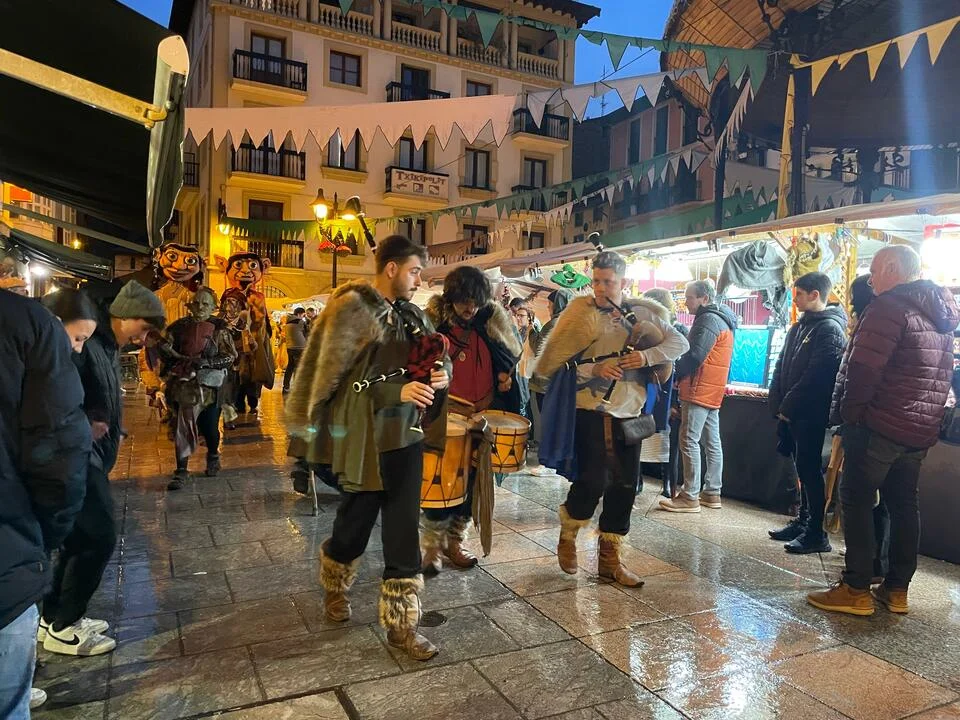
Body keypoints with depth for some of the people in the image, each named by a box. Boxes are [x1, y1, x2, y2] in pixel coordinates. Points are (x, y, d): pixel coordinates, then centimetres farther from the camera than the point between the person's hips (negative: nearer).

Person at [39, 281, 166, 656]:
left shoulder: (106, 346, 13)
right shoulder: (81, 341, -18)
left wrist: (111, 430, 5)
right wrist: (83, 425, -19)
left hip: (92, 455, 10)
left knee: (80, 538, 15)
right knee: (99, 538, -5)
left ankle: (54, 617, 28)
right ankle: (63, 627, 9)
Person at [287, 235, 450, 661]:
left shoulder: (409, 313, 9)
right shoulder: (352, 308, -11)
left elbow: (439, 353, 16)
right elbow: (336, 376, -15)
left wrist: (441, 373, -9)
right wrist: (398, 391, -22)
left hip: (406, 433, 6)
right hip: (364, 435, -5)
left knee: (403, 532, 6)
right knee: (356, 522, 13)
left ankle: (401, 624, 19)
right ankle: (334, 589, 44)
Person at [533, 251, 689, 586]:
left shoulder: (642, 313, 6)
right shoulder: (582, 313, -5)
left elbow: (680, 343, 6)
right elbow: (555, 363, -10)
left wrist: (648, 355, -12)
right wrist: (595, 369, -23)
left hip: (629, 414, 5)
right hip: (592, 410, -4)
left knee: (625, 487, 8)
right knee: (593, 481, -12)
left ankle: (609, 559, 24)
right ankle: (567, 537, 19)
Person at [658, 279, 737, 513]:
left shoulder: (708, 320, -13)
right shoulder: (721, 320, 20)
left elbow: (694, 356, -21)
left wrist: (674, 374, -8)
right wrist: (682, 375, 14)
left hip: (699, 391, -10)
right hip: (712, 393, 10)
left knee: (689, 442, -8)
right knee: (712, 443, 11)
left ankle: (689, 497, -5)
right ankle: (712, 493, 17)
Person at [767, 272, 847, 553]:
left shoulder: (830, 329, -11)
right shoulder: (799, 327, 16)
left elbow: (815, 376, -20)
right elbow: (782, 369, 14)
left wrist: (788, 406, -15)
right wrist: (778, 405, 5)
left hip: (811, 414, -8)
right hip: (791, 413, 8)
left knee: (810, 470, -4)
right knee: (803, 468, 14)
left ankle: (816, 534, 3)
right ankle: (803, 520, 24)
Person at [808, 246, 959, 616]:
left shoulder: (889, 307, -13)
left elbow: (863, 369, -21)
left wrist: (849, 412, -10)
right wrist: (928, 416, 19)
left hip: (879, 426, -9)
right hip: (920, 430, 9)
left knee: (857, 502, -2)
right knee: (903, 505, 13)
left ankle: (856, 590, 0)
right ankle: (897, 589, 20)